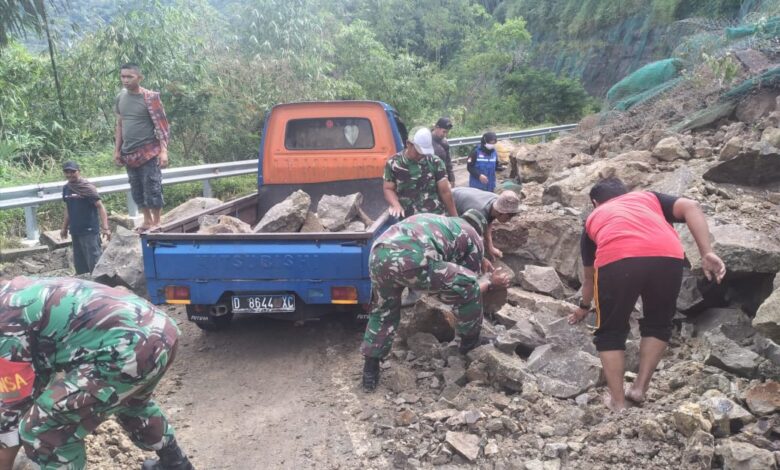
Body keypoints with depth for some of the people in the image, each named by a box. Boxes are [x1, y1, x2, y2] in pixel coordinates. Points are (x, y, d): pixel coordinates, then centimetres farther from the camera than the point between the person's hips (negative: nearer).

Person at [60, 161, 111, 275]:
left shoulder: (87, 187, -11)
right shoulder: (66, 189, 9)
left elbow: (100, 207, -15)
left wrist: (105, 228, -23)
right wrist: (64, 228, 20)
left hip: (89, 231, -7)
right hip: (75, 231, 7)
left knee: (94, 261, -8)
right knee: (79, 264, 14)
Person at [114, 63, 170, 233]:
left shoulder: (150, 97, -10)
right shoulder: (120, 97, 8)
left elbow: (161, 125, -12)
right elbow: (119, 125, 17)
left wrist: (163, 151, -20)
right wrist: (117, 150, 14)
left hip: (148, 152, -6)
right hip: (129, 153, 6)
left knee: (152, 188, -5)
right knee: (137, 189, 12)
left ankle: (156, 222, 8)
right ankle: (147, 220, 24)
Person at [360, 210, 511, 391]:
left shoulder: (438, 221, 42)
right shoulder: (472, 237, 25)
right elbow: (468, 287, 27)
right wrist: (491, 281, 45)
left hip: (379, 254, 7)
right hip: (412, 260, -6)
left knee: (383, 312, 30)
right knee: (469, 288, 15)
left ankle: (370, 369, 29)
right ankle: (470, 340, 32)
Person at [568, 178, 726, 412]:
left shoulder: (593, 219, 36)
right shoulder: (648, 196, 37)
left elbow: (590, 276, 47)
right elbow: (690, 207, 14)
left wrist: (584, 307, 64)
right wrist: (707, 254, 7)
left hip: (616, 262, -1)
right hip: (667, 258, 1)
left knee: (610, 333, 22)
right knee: (658, 324, 29)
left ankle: (618, 403, 21)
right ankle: (639, 388, 27)